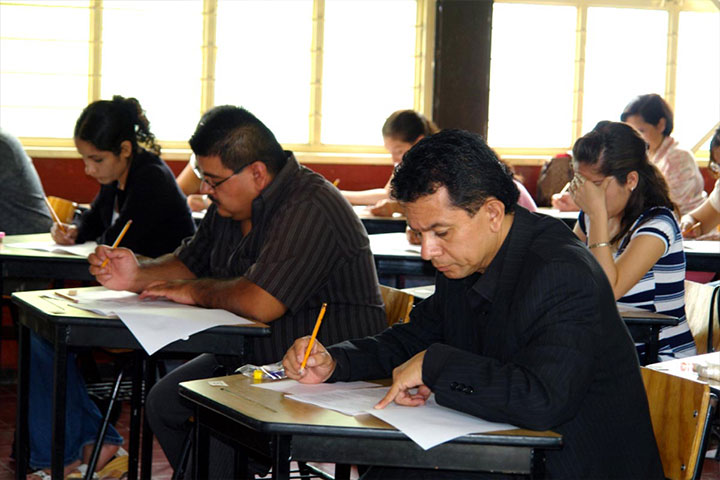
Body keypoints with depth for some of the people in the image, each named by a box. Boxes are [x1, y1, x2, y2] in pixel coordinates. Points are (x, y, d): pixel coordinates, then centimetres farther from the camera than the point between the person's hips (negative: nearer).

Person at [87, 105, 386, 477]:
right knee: (163, 402, 7)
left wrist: (196, 291, -15)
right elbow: (189, 262, 20)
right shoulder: (230, 205, 7)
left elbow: (259, 303, -33)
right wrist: (137, 276, -1)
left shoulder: (309, 210, -24)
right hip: (248, 357, 10)